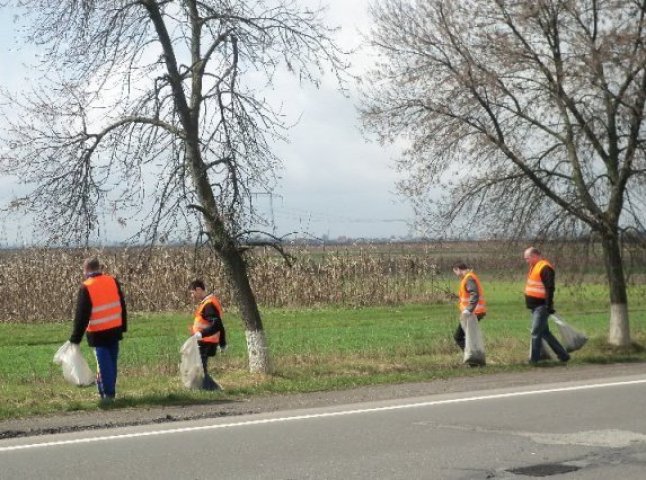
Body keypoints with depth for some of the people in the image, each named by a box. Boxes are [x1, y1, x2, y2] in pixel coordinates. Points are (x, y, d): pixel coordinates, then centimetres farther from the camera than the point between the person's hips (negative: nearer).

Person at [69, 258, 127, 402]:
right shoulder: (113, 282, 2)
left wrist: (75, 338, -7)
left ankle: (108, 393, 2)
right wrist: (123, 326, 17)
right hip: (115, 329, 5)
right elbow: (122, 306, 8)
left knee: (104, 362, 1)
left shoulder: (86, 288, -12)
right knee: (112, 361, 15)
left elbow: (81, 315, -12)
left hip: (99, 332, -5)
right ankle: (109, 390, 23)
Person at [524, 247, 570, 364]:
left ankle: (534, 359, -3)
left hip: (541, 307, -10)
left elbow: (550, 288, -21)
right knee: (544, 333, 14)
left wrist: (549, 306, -24)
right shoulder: (534, 267, 16)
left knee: (536, 333, -8)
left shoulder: (545, 268, -16)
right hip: (535, 306, 10)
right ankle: (563, 355, 21)